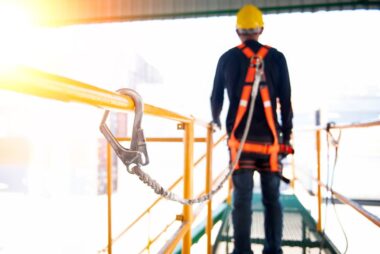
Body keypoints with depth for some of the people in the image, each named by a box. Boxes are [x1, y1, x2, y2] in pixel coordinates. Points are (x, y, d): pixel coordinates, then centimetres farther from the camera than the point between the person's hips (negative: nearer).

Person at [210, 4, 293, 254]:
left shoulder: (227, 58, 6)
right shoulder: (276, 57, 5)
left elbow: (216, 97, 14)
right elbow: (285, 100, 4)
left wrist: (216, 121, 33)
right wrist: (287, 135, 11)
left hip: (240, 139, 0)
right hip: (270, 139, 1)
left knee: (242, 198, 2)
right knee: (272, 198, 10)